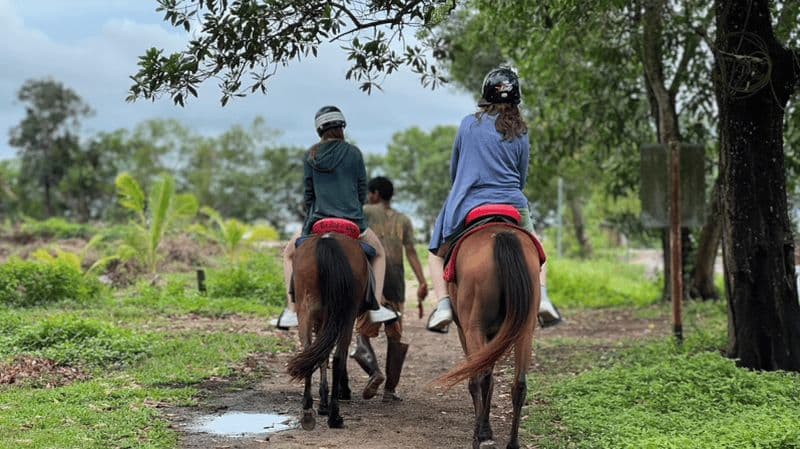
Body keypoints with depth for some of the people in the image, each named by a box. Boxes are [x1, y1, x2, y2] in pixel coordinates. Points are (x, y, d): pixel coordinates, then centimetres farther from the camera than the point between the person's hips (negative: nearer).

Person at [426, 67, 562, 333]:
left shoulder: (469, 124, 2)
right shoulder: (520, 134, 5)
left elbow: (453, 170, 11)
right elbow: (521, 178, 12)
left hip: (468, 208, -2)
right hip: (513, 206, 2)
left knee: (437, 253, 15)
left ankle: (443, 305, -7)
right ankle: (541, 297, 7)